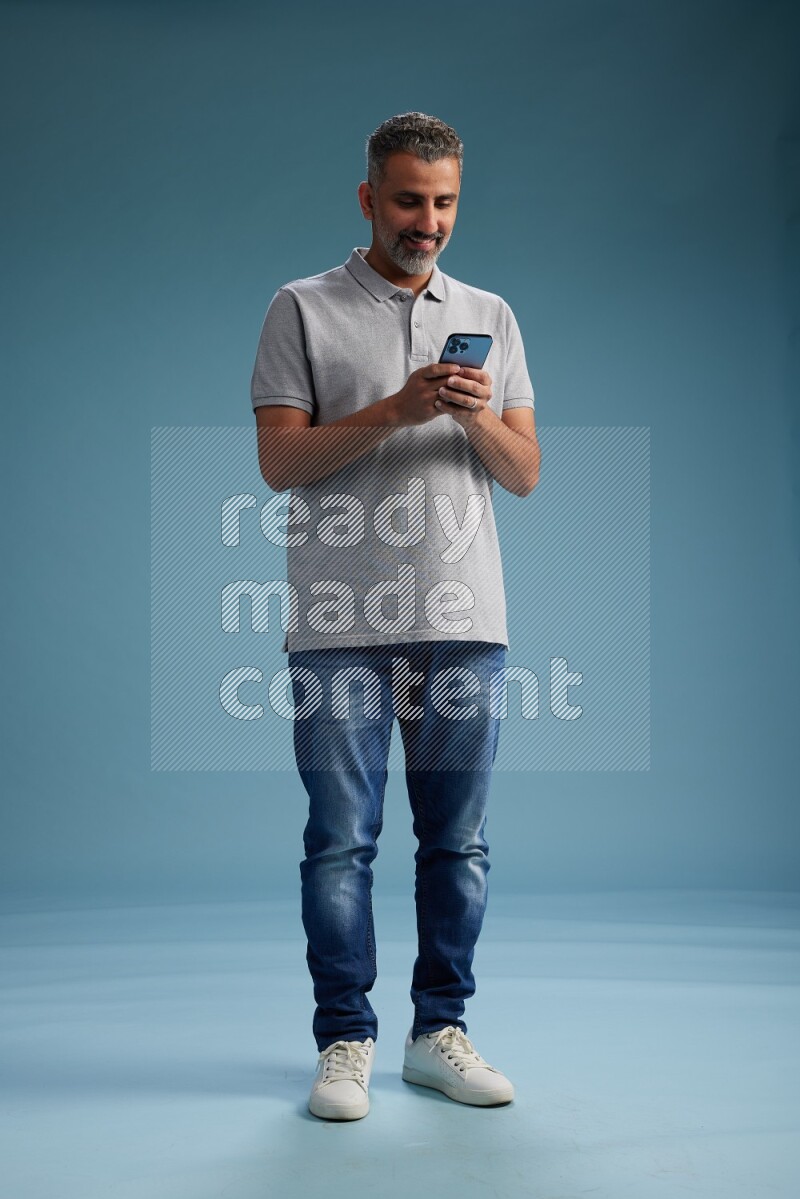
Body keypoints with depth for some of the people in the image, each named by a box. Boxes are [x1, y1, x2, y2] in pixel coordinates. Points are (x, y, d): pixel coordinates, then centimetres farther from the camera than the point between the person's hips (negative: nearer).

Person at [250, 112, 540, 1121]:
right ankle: (345, 1041, 15)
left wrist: (481, 418, -10)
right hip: (341, 625, -3)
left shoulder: (489, 316, 15)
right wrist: (395, 409, -15)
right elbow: (279, 460, -4)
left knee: (457, 840, 7)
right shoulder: (303, 310, 6)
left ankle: (439, 1032, 20)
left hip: (464, 621, 3)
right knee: (341, 840, 1)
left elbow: (526, 473, 11)